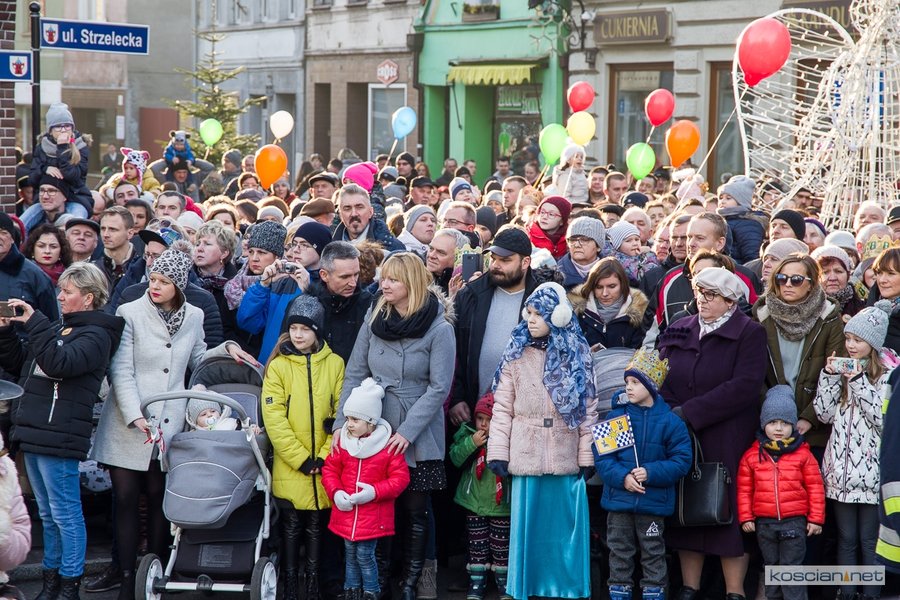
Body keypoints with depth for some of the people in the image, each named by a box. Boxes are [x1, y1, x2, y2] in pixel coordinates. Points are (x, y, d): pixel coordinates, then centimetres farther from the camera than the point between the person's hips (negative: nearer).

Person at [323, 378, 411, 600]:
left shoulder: (388, 445, -12)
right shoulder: (342, 443, 1)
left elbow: (400, 477, -11)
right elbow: (329, 470, 7)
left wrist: (375, 491, -21)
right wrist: (335, 492, -10)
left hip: (372, 515, -4)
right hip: (346, 513, 4)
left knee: (365, 555, -3)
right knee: (350, 555, 15)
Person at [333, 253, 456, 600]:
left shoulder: (439, 329, -9)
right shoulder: (375, 319, 3)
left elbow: (438, 388, -12)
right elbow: (355, 374, 5)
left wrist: (407, 432, -17)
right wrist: (341, 423, -4)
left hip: (418, 439, -3)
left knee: (414, 513, 5)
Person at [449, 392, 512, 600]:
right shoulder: (468, 434, -2)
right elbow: (455, 458, -9)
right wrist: (472, 443, -20)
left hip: (500, 504, -2)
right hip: (474, 503, 2)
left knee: (501, 545, 8)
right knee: (477, 545, 10)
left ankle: (503, 581, 22)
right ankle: (476, 582, 19)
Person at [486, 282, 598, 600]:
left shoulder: (576, 355, 5)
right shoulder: (516, 355, 4)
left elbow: (588, 409, 4)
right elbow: (502, 408, 2)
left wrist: (588, 456, -1)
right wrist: (497, 452, -5)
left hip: (567, 459, 0)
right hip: (526, 457, 0)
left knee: (566, 528, 3)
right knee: (529, 527, 5)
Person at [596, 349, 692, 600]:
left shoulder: (670, 422, -5)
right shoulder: (615, 416, -1)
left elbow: (681, 461, -7)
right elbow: (602, 457, -4)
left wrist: (651, 473, -19)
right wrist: (622, 477, -19)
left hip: (653, 503, -1)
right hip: (618, 501, 2)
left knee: (653, 554, 8)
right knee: (619, 553, 9)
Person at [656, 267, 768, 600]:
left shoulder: (749, 333, -2)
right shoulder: (678, 331, 13)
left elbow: (745, 385, -14)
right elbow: (661, 377, 9)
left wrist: (690, 412, -17)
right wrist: (670, 414, -12)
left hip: (727, 441, -4)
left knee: (729, 510, -3)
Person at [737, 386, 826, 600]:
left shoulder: (803, 455, -2)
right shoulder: (752, 456, 2)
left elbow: (815, 488, -1)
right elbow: (744, 489, 6)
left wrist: (816, 518, -2)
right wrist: (746, 517, 2)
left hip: (794, 521, -3)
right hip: (764, 522, 3)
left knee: (792, 567, -1)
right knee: (771, 566, 15)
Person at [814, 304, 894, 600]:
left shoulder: (888, 372, -5)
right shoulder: (842, 369, 10)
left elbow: (884, 418, -16)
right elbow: (824, 414, 5)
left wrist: (859, 382, -17)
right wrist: (829, 376, -4)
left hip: (871, 470, -4)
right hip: (841, 467, 4)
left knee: (870, 541, 2)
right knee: (846, 539, 10)